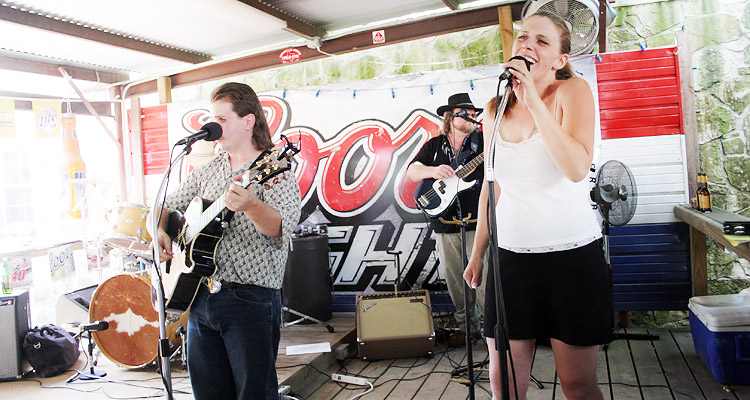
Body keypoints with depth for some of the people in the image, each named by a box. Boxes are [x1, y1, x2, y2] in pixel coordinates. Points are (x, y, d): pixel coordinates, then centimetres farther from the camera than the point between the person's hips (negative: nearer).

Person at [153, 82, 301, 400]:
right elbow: (167, 206, 23)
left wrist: (251, 206, -41)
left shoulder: (274, 171, -7)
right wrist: (160, 231, 2)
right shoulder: (206, 172, 14)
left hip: (251, 299, -6)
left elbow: (282, 229, -22)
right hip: (199, 294, 7)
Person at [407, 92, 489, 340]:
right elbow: (412, 171, 5)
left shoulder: (483, 140, 7)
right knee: (455, 280, 9)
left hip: (477, 222, -3)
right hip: (444, 225, 3)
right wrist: (433, 171, -15)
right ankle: (468, 326, 22)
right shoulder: (434, 145, 14)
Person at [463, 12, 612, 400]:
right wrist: (478, 252, 18)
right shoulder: (496, 109, 7)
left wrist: (534, 99, -23)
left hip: (572, 254, -4)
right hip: (511, 255, 4)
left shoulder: (573, 91, -6)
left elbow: (577, 168, -23)